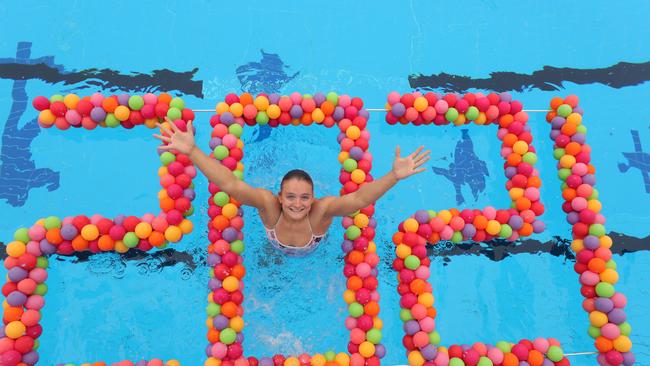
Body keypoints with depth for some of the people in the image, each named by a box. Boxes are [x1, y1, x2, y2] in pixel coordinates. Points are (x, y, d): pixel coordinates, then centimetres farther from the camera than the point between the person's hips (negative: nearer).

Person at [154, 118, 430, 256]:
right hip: (276, 254, 1)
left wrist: (394, 176, -79)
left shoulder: (321, 210, -47)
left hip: (314, 255, 0)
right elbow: (230, 184, -58)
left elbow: (359, 198, -62)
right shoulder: (269, 205, -45)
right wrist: (191, 151, -71)